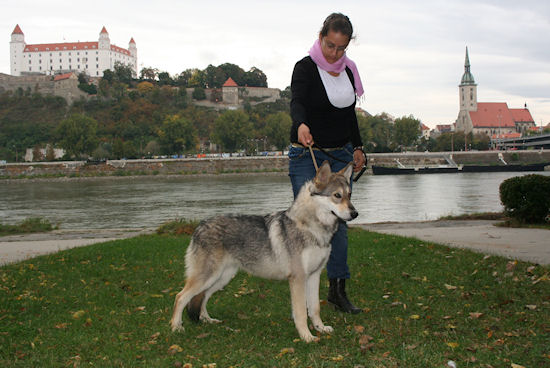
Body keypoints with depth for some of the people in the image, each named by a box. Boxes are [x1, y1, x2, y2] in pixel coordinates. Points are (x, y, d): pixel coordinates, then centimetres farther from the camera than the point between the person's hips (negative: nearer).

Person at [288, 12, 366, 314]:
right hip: (307, 156, -5)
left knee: (339, 222, 5)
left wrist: (357, 147, 18)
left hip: (341, 156, 5)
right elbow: (297, 102, -30)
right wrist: (301, 125, -50)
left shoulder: (348, 70, 6)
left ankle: (337, 289, 15)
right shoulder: (306, 68, -12)